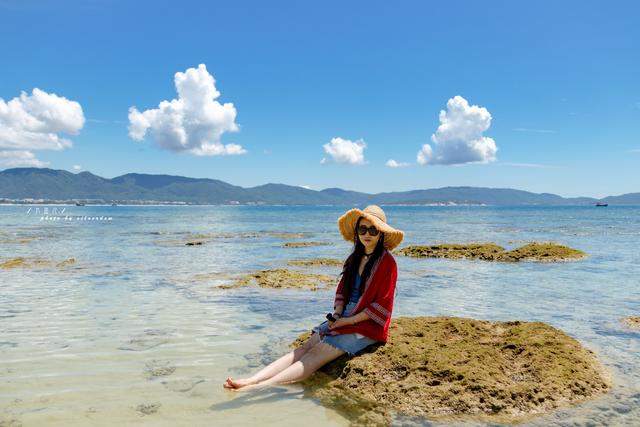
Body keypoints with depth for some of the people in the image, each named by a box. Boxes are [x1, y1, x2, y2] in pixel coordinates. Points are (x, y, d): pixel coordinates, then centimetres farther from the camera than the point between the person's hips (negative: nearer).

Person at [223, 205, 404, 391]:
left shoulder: (387, 262, -10)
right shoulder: (355, 258, 14)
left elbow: (382, 305, -13)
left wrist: (349, 320, -14)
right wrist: (337, 315, -2)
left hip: (366, 325, -7)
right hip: (344, 318, 7)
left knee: (317, 353, -22)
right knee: (304, 348, -13)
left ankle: (260, 387, -35)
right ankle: (251, 380, -25)